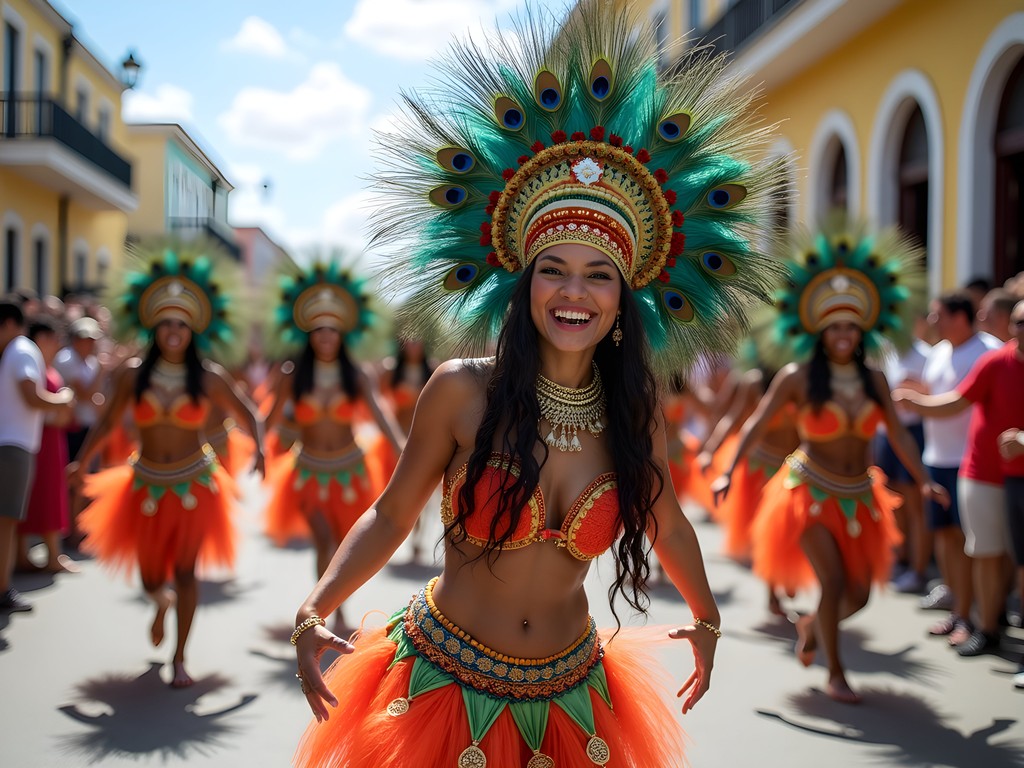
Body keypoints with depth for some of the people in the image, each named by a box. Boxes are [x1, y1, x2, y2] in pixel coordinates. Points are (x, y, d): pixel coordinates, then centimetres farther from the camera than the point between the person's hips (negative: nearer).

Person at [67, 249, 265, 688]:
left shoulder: (209, 378, -6)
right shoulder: (132, 375, -4)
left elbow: (245, 413, 6)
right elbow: (108, 422, 5)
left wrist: (259, 450, -9)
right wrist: (82, 463, 0)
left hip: (194, 483, -1)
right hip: (147, 484, 1)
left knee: (185, 570, -5)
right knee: (150, 576, 8)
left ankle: (179, 659, 8)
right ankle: (162, 602, 48)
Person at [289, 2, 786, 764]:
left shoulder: (636, 416, -4)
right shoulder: (462, 391, -14)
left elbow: (668, 526, 14)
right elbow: (391, 515, -4)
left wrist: (707, 620, 25)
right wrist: (313, 613, -15)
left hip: (566, 695, 3)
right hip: (447, 684, -2)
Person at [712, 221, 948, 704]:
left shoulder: (874, 380, 2)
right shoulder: (798, 378, -9)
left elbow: (898, 435, 2)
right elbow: (756, 425, -10)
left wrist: (923, 480, -9)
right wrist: (728, 473, -19)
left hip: (859, 495, 5)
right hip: (812, 492, -5)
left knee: (858, 592, 7)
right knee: (833, 582, -13)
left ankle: (810, 626, 40)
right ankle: (835, 674, 6)